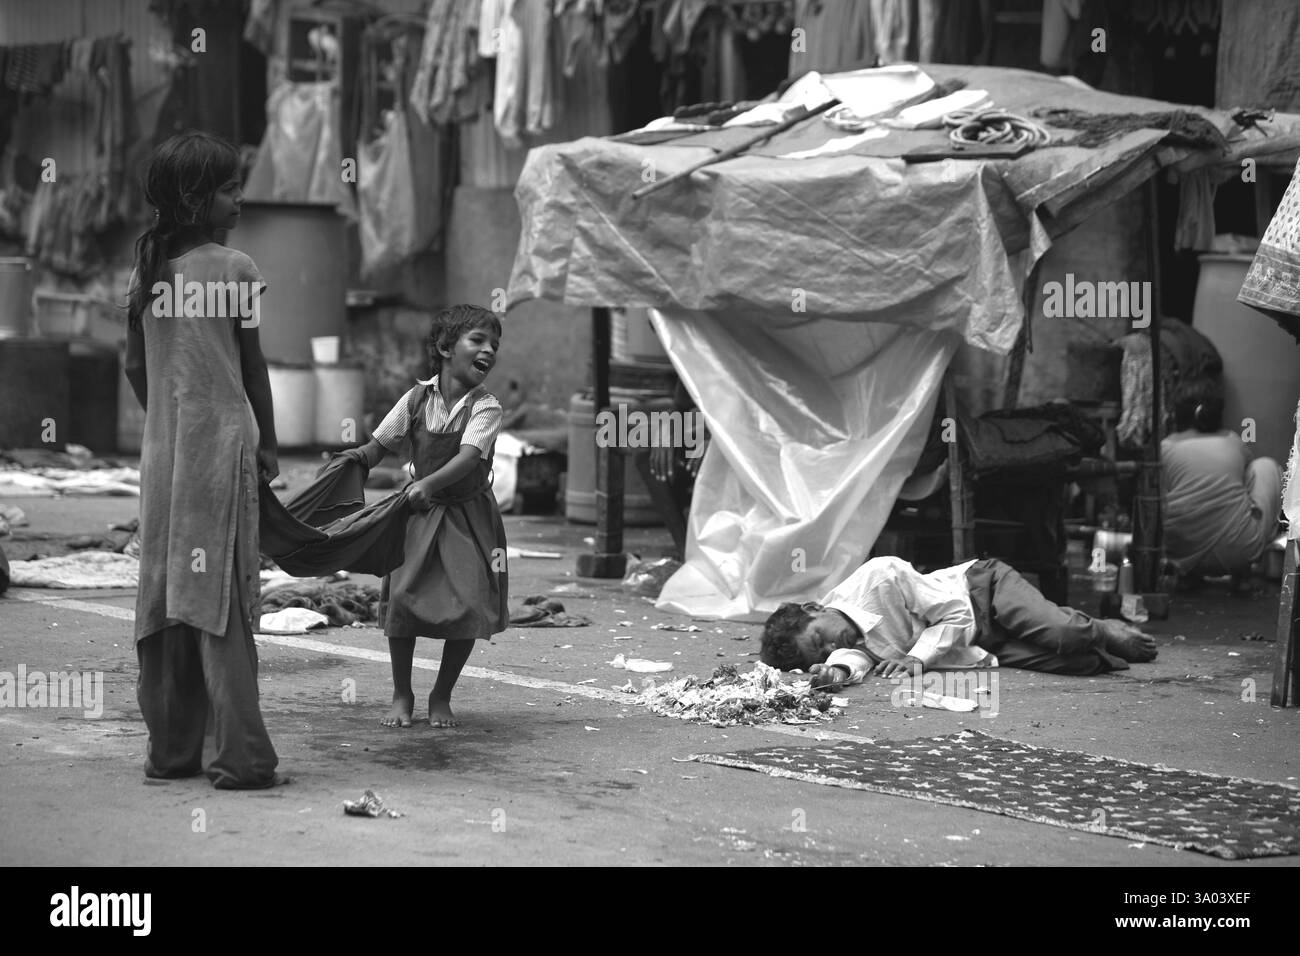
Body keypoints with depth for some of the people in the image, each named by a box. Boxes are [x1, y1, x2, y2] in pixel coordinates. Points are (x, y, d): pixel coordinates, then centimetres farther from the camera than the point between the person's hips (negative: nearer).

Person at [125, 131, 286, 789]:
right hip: (222, 440, -6)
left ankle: (171, 749, 14)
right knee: (221, 595, -7)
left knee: (164, 593, 9)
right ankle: (242, 756, -7)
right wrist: (267, 445, 8)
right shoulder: (233, 268, -7)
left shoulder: (147, 268, 8)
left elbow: (135, 365, 13)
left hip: (161, 446, 6)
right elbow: (253, 367, -2)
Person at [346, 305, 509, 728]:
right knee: (401, 597, -8)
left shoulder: (485, 407, -11)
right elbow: (379, 446, 6)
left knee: (468, 605, -7)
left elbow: (469, 456, -27)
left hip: (468, 515, -1)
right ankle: (402, 695, 9)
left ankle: (441, 697, 13)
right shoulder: (418, 398, -2)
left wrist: (429, 483, -42)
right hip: (420, 514, 2)